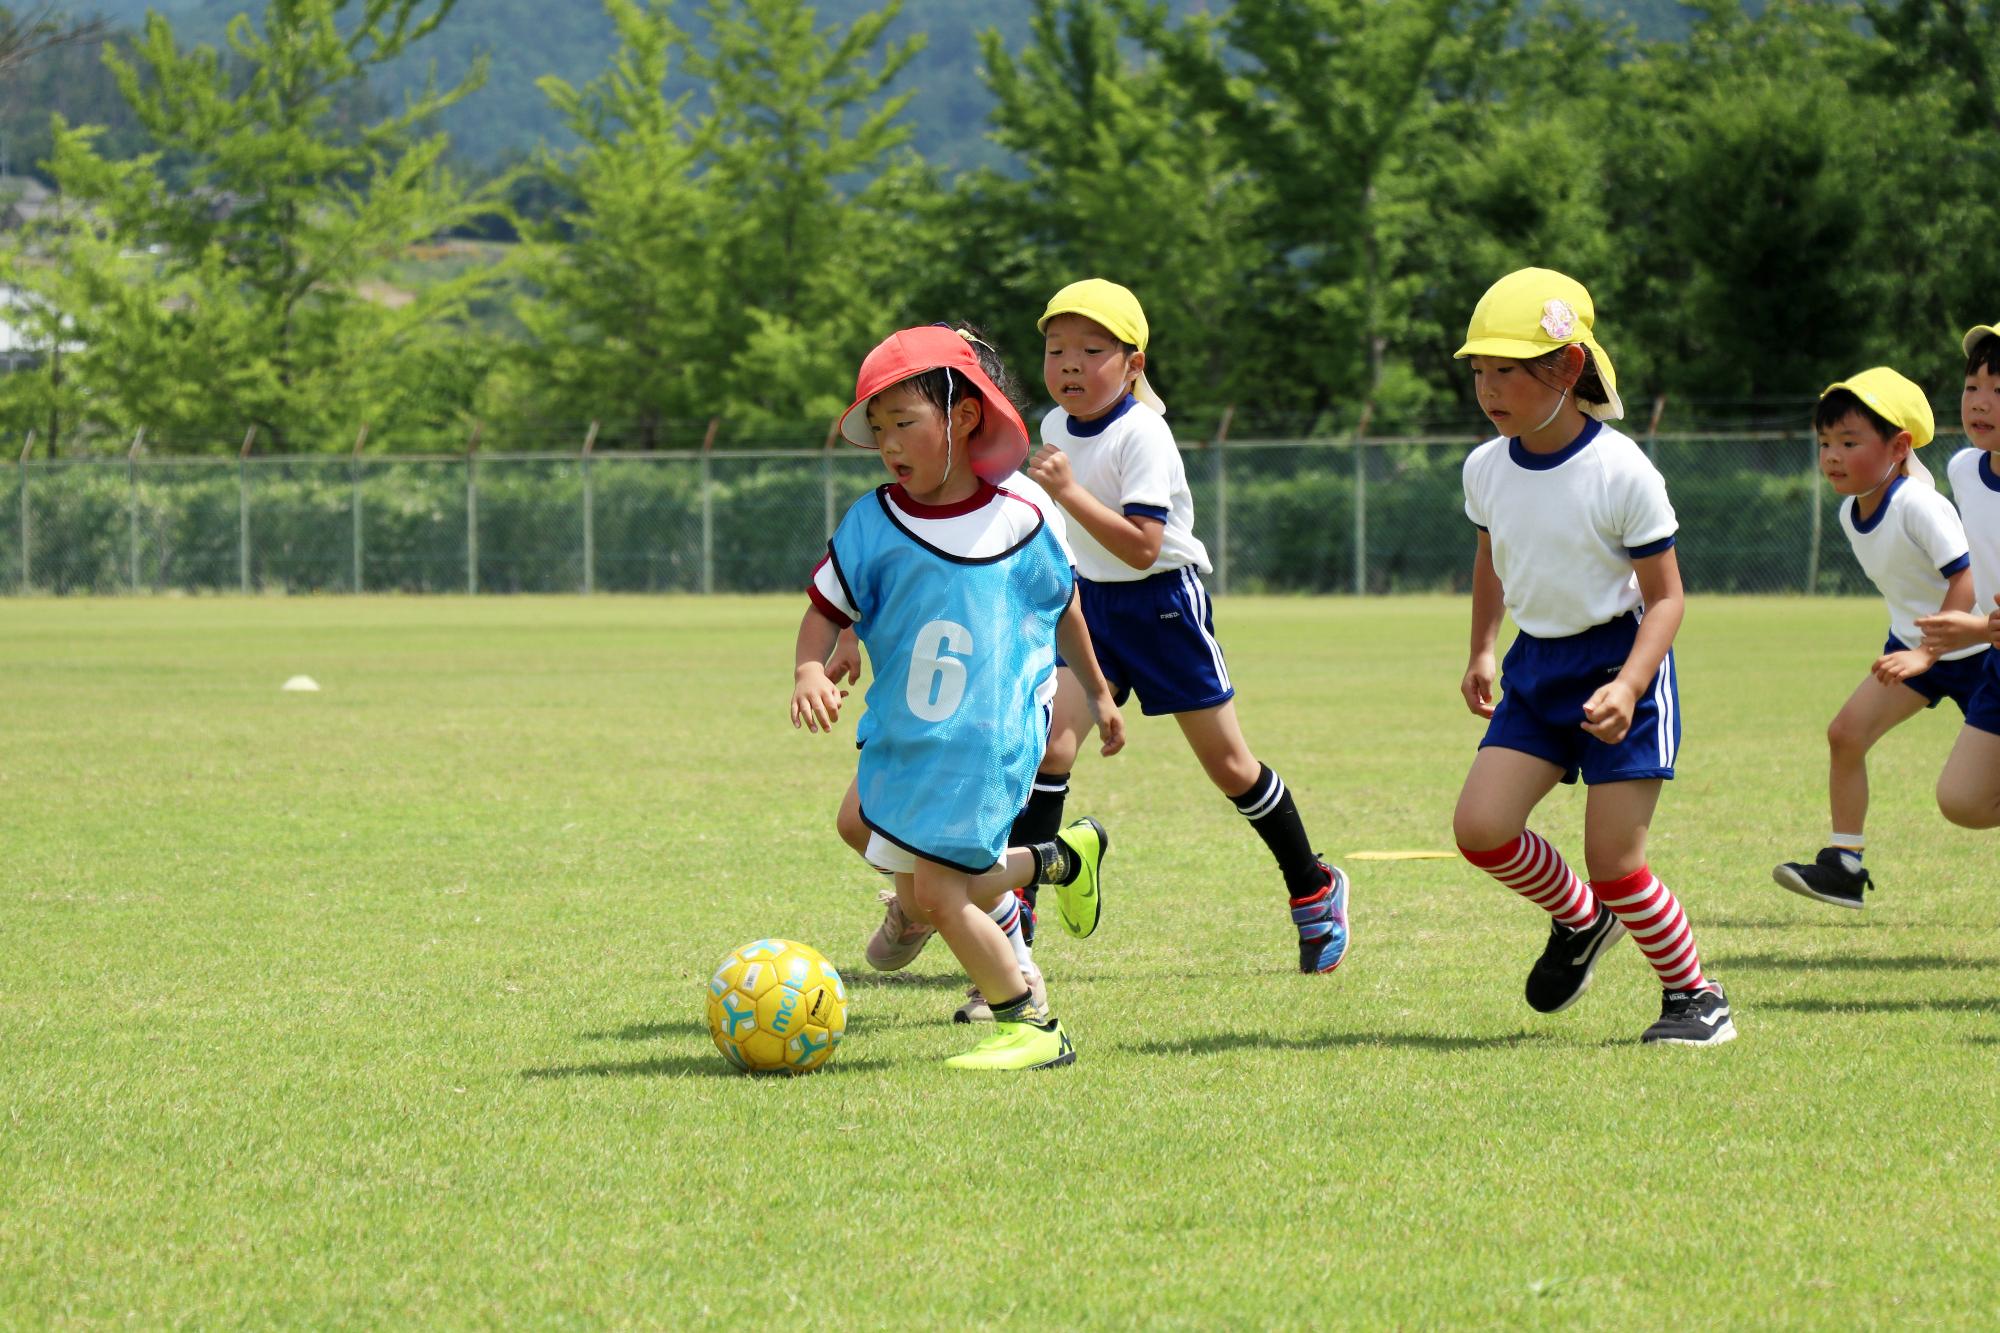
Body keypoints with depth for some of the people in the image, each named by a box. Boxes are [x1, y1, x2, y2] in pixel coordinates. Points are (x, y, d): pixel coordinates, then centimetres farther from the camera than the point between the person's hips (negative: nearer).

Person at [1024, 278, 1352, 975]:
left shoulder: (1141, 435, -23)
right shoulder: (1056, 427, 0)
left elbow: (1140, 547, -32)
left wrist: (1068, 491, -38)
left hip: (1163, 603, -6)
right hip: (1093, 603, 6)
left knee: (1228, 764, 3)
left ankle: (1314, 890, 23)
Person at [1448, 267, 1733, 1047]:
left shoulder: (1622, 475, -18)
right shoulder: (1487, 469, 0)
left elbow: (1665, 596, -13)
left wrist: (1627, 687, -26)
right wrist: (1480, 653, 19)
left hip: (1618, 664, -6)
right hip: (1537, 667, 6)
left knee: (1613, 863, -8)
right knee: (1480, 826, -11)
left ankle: (1693, 992, 15)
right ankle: (1578, 921, 18)